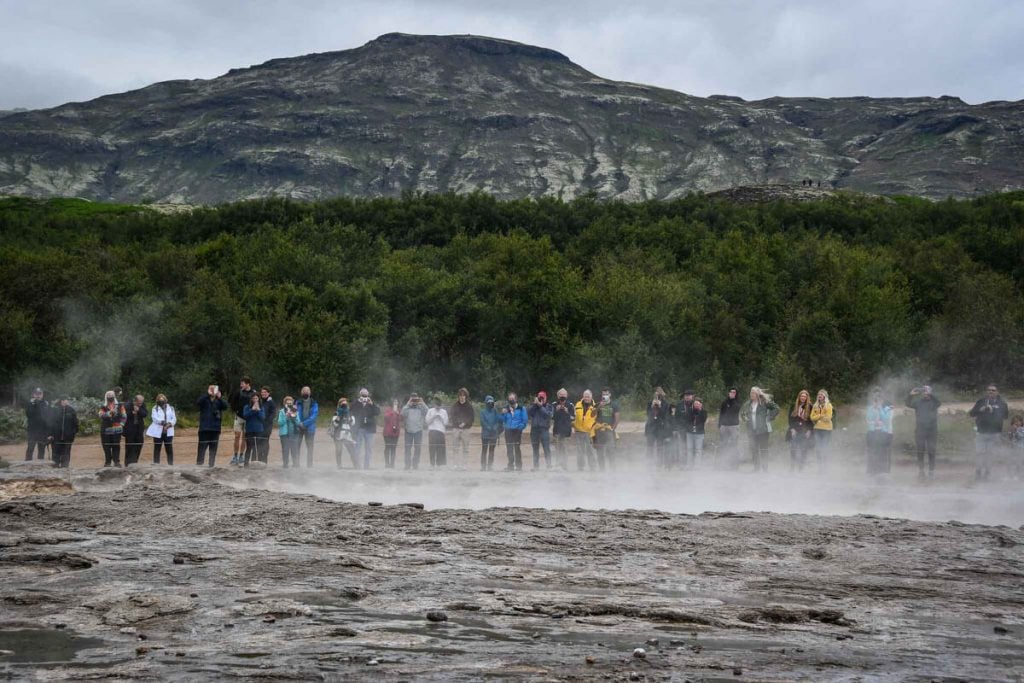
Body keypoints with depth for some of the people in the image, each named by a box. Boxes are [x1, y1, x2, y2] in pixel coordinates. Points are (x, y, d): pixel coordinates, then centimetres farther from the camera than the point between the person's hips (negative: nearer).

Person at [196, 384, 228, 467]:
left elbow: (225, 406, -9)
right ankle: (199, 465, -7)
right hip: (204, 429, -2)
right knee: (202, 448, -6)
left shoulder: (219, 401, 9)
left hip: (215, 429, 2)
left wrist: (219, 397, -24)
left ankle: (211, 466, 9)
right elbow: (198, 403, -15)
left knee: (213, 450, 5)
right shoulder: (204, 399, 5)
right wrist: (208, 394, -24)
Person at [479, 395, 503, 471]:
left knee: (492, 451, 6)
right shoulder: (483, 412, 1)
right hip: (485, 434, -2)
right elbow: (483, 422, -9)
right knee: (484, 451, -1)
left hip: (494, 434, 2)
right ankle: (483, 466, 2)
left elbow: (500, 420, 1)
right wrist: (490, 428, -16)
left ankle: (490, 466, 11)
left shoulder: (495, 412, 7)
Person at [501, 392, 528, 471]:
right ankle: (510, 465, 11)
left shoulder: (521, 408, 1)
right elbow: (502, 420, 9)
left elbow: (525, 419, -2)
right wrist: (503, 414, -8)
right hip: (508, 431, 4)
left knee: (517, 448, -7)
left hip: (517, 431, -4)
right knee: (509, 448, 5)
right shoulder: (506, 409, 11)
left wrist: (520, 427, -12)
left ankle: (518, 465, -2)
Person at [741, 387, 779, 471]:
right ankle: (756, 467, 16)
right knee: (754, 449, 7)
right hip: (752, 431, 6)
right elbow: (742, 413, 27)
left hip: (763, 430, -6)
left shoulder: (764, 402, -6)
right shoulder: (749, 404, 11)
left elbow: (776, 409, -6)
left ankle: (764, 467, 1)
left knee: (763, 449, -4)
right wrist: (745, 418, 10)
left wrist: (769, 417, -9)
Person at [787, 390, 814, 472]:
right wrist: (792, 429, -3)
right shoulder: (794, 406, 6)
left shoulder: (810, 407, 1)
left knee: (803, 452, -2)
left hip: (805, 432, -1)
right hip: (795, 431, 1)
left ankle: (800, 469, 3)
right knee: (793, 450, -3)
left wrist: (809, 431, -6)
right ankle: (792, 469, 1)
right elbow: (790, 418, 7)